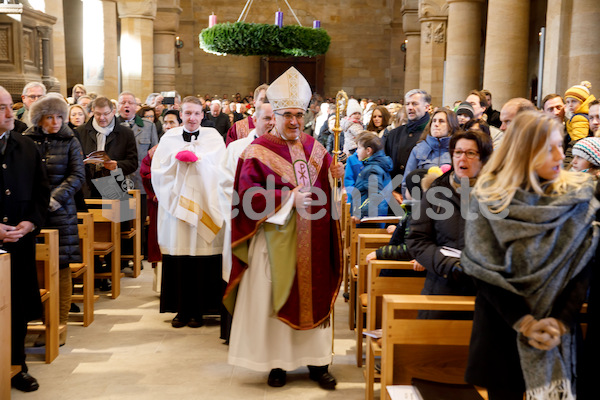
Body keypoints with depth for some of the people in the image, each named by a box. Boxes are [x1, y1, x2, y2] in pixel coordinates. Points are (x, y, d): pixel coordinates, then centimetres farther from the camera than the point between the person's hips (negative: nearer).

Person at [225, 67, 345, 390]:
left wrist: (336, 175, -4)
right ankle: (277, 363, 16)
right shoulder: (259, 151, -6)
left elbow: (326, 187, 17)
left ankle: (317, 361, 20)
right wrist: (288, 199, -17)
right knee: (276, 297, 2)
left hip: (312, 240, 5)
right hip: (277, 238, -4)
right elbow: (248, 195, -13)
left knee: (314, 295, 9)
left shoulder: (313, 147, 11)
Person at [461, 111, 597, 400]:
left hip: (558, 332, 1)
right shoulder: (489, 199, -6)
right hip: (502, 330, -1)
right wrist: (523, 321, -16)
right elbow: (483, 269, -10)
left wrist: (562, 320, -16)